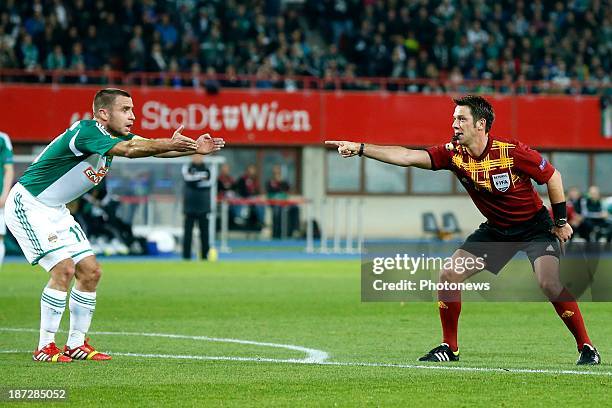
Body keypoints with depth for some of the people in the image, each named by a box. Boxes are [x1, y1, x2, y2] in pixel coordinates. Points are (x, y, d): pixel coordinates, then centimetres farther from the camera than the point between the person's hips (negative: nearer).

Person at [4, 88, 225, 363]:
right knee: (64, 268, -20)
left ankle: (76, 344, 14)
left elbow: (152, 147, -6)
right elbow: (129, 150, -39)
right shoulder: (86, 131, -24)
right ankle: (44, 348, -13)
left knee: (90, 272, 4)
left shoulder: (113, 135, 3)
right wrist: (169, 144, -47)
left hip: (55, 211, 10)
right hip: (28, 205, -10)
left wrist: (193, 148, -20)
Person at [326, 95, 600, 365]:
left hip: (535, 226, -5)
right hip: (495, 229, 6)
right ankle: (449, 347, 8)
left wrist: (561, 221, -7)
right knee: (448, 275, -4)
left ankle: (586, 348, -9)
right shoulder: (454, 154, -12)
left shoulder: (512, 152, -25)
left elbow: (552, 177, -12)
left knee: (550, 284, -24)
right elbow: (407, 157, -17)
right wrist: (360, 149, -26)